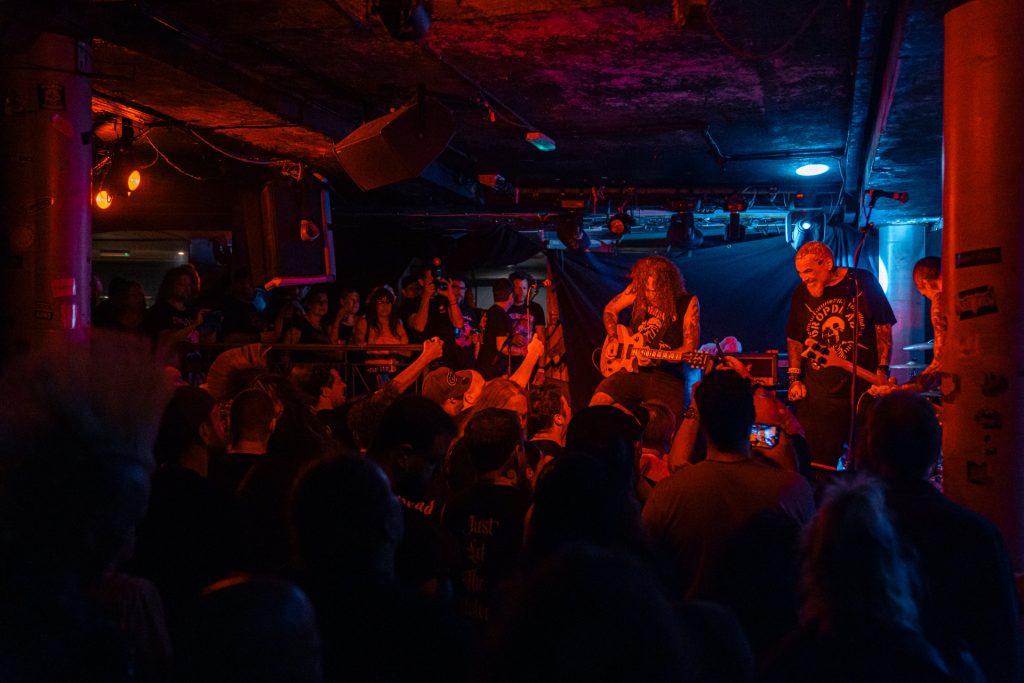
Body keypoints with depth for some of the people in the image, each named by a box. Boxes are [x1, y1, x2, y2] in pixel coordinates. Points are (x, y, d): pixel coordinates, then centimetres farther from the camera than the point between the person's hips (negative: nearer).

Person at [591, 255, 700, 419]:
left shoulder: (688, 303, -5)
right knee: (598, 401, -22)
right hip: (632, 369, 2)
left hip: (668, 376, -2)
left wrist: (655, 359, -19)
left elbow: (690, 347, -6)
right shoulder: (638, 289, 2)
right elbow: (610, 309, 18)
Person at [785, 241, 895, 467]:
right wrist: (795, 379, 5)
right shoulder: (801, 294, 6)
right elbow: (794, 339, 14)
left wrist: (882, 370, -4)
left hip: (864, 387, -2)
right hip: (818, 393, 2)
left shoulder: (863, 282, -2)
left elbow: (883, 326, 2)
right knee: (816, 463, -1)